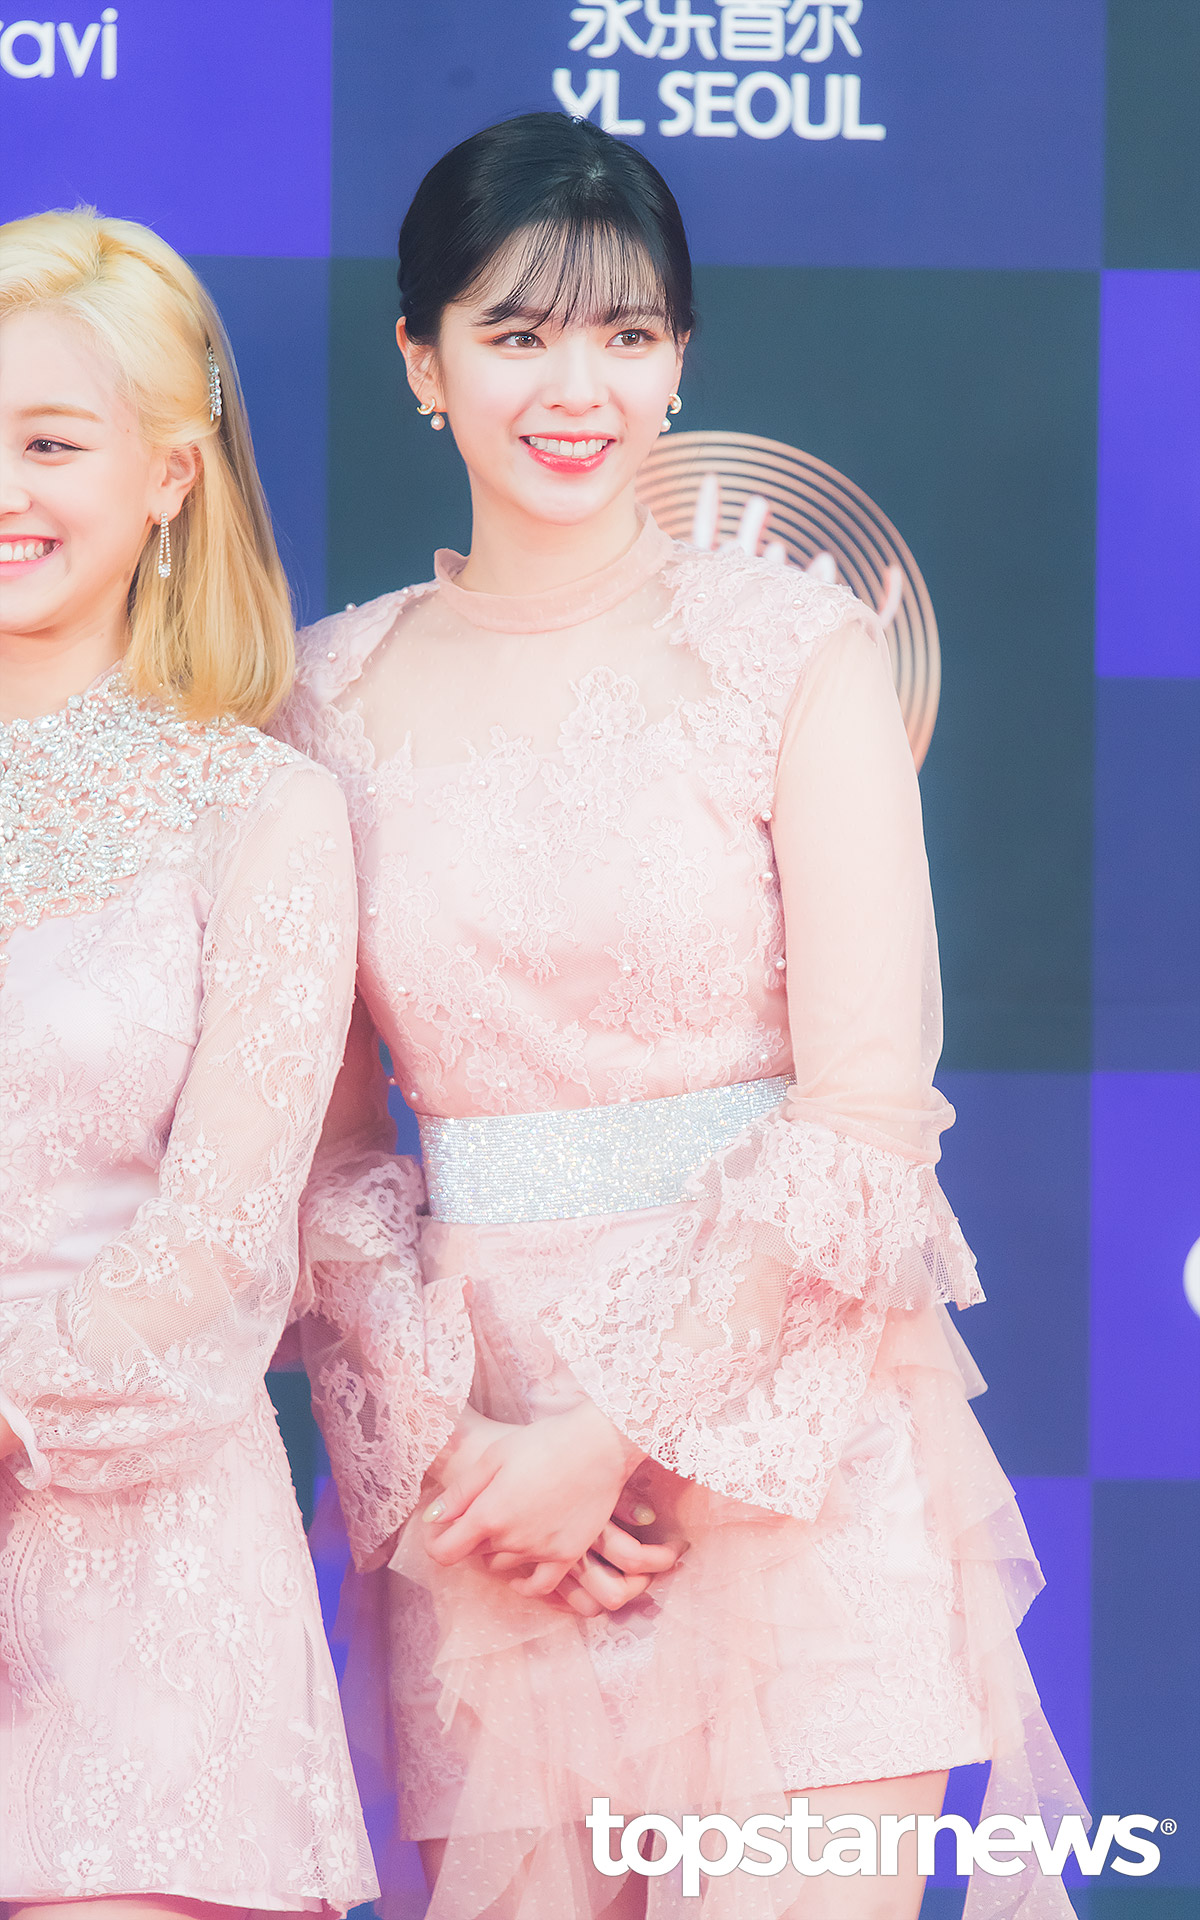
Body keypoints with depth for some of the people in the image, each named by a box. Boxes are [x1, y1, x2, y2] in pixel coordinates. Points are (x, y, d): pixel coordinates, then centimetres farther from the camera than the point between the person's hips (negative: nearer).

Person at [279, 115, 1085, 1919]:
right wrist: (440, 1441, -8)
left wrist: (616, 1438, -10)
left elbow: (867, 1111, -6)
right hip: (476, 1469, 2)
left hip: (789, 1441, -2)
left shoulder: (796, 650, -1)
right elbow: (326, 1144, 6)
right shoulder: (341, 691, 6)